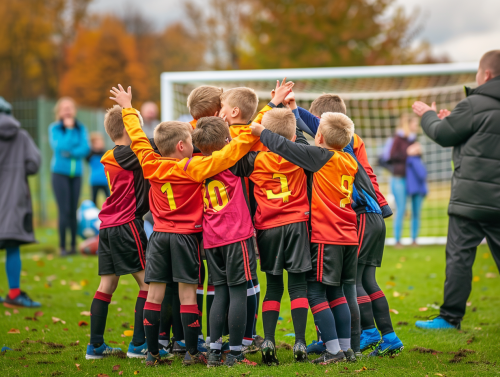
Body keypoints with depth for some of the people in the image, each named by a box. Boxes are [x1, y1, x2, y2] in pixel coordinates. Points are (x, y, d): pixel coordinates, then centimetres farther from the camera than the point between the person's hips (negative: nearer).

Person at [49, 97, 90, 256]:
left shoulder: (81, 128, 6)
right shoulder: (54, 128, -2)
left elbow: (85, 149, -5)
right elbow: (60, 146, -15)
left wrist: (70, 153, -16)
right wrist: (69, 129, -12)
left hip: (76, 173, 3)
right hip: (60, 173, -3)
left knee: (73, 211, 2)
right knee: (64, 211, -8)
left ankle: (73, 245, 9)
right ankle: (63, 247, -4)